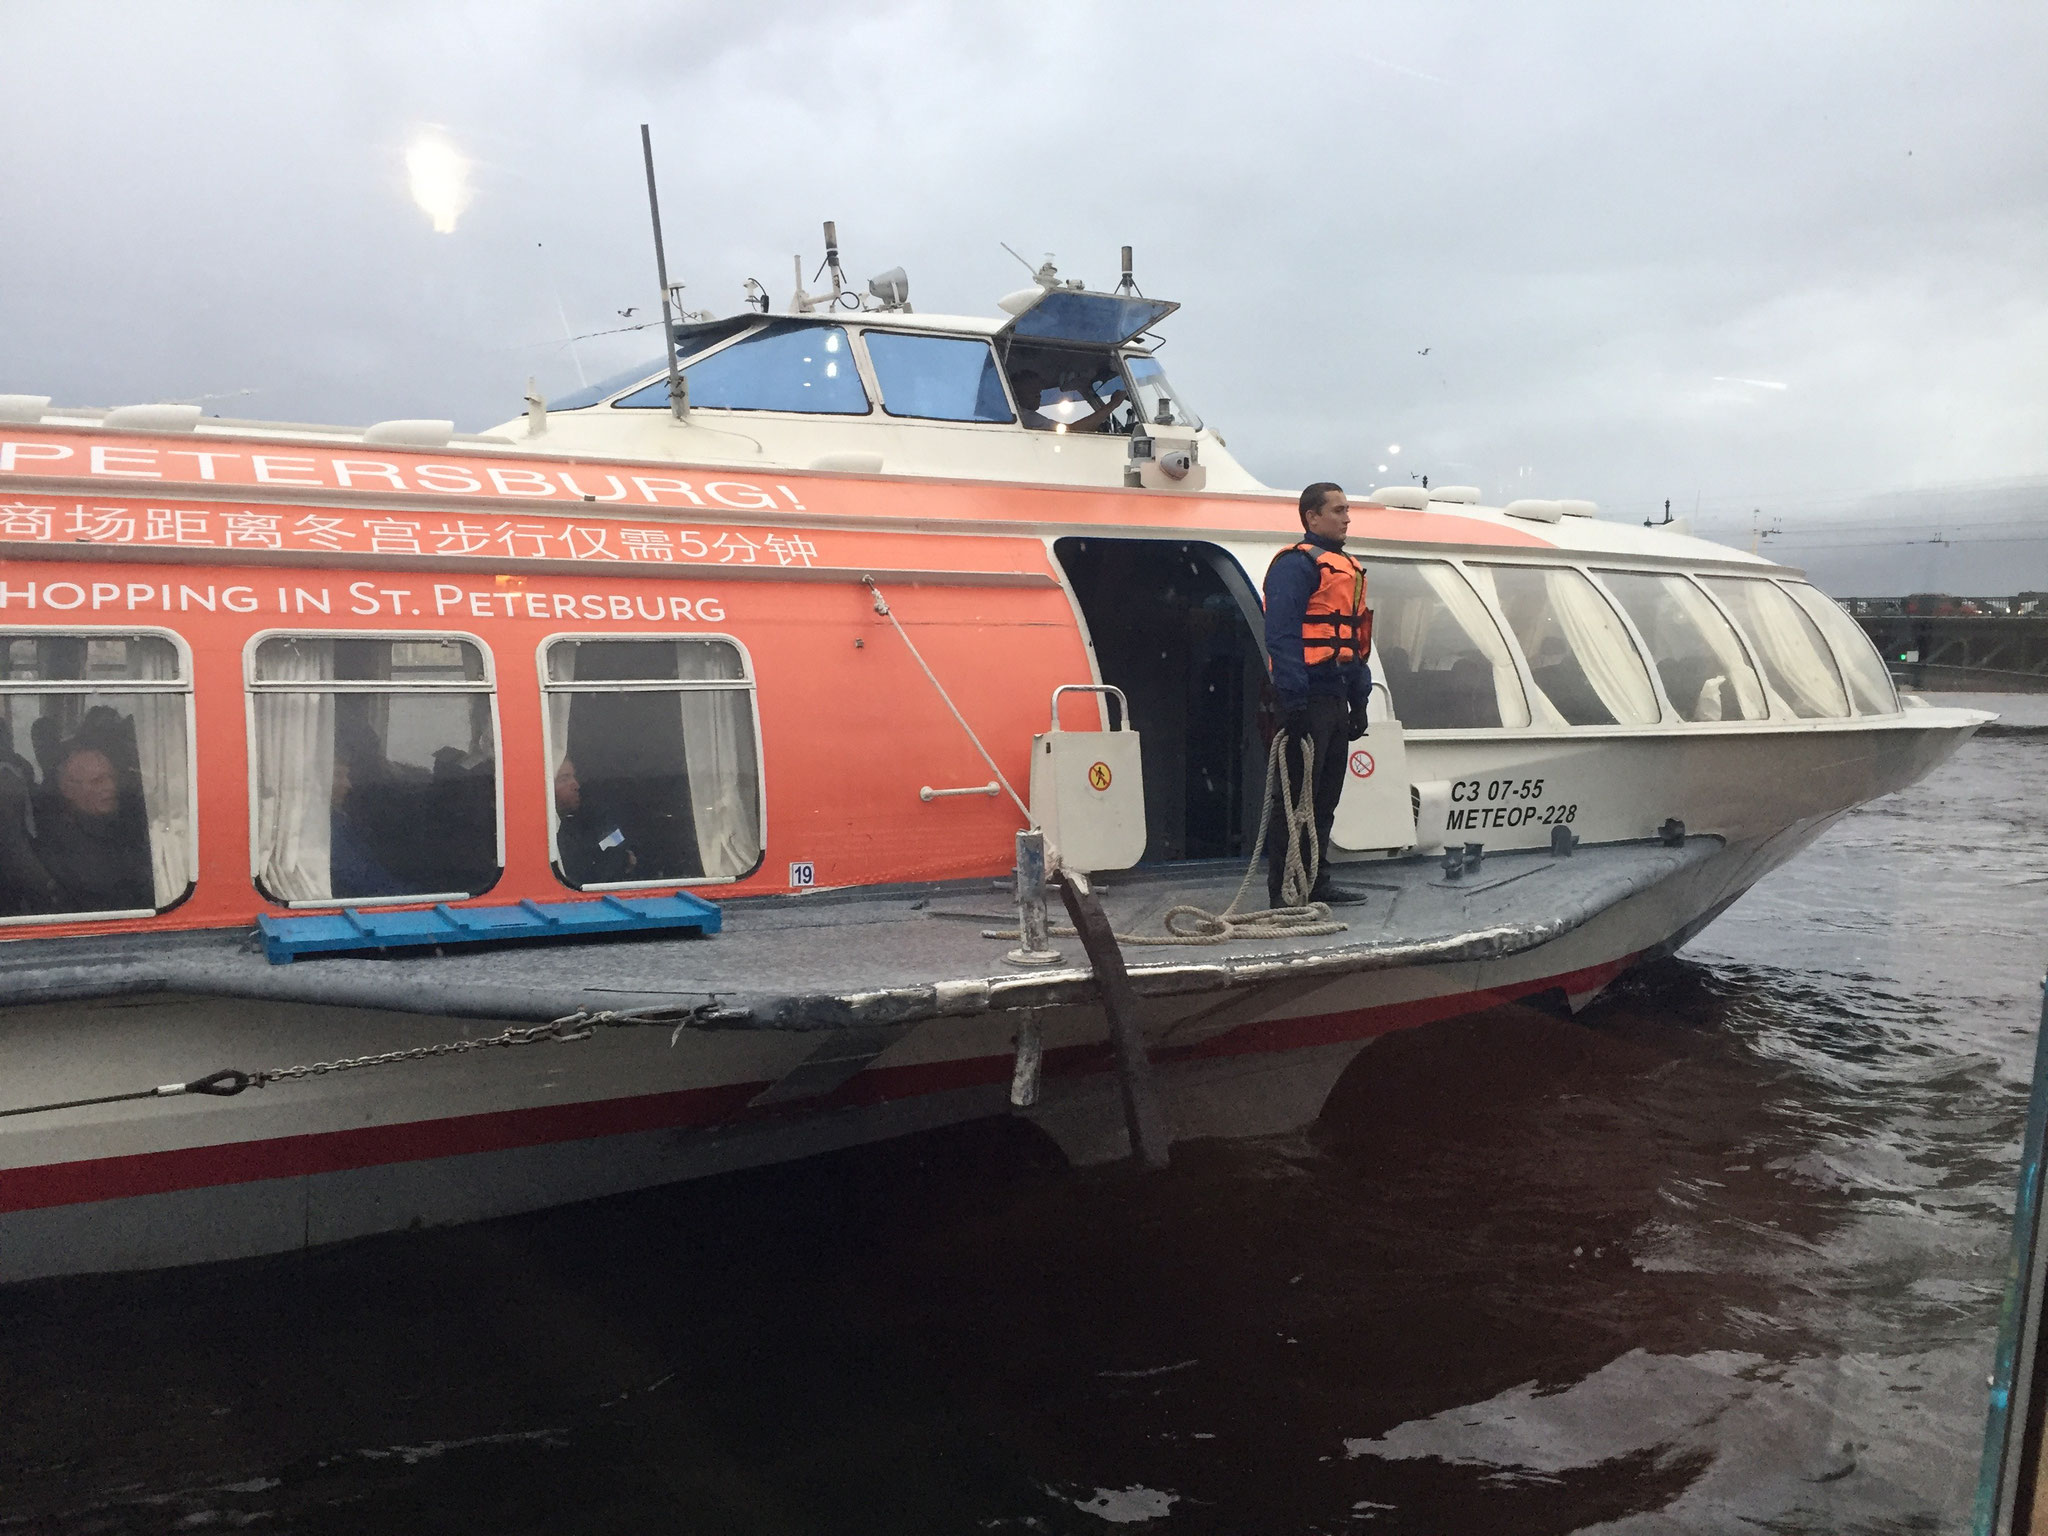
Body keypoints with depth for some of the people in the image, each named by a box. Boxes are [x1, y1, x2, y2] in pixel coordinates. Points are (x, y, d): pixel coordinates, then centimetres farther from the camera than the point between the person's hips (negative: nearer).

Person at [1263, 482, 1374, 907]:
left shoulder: (1348, 569, 19)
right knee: (1296, 795, -6)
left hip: (1335, 700, 9)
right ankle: (1284, 892, -1)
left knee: (1325, 796, 14)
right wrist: (1294, 703, -23)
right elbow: (1281, 636, -19)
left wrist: (1359, 702, 19)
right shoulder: (1296, 564, -10)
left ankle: (1316, 880, 23)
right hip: (1307, 700, -9)